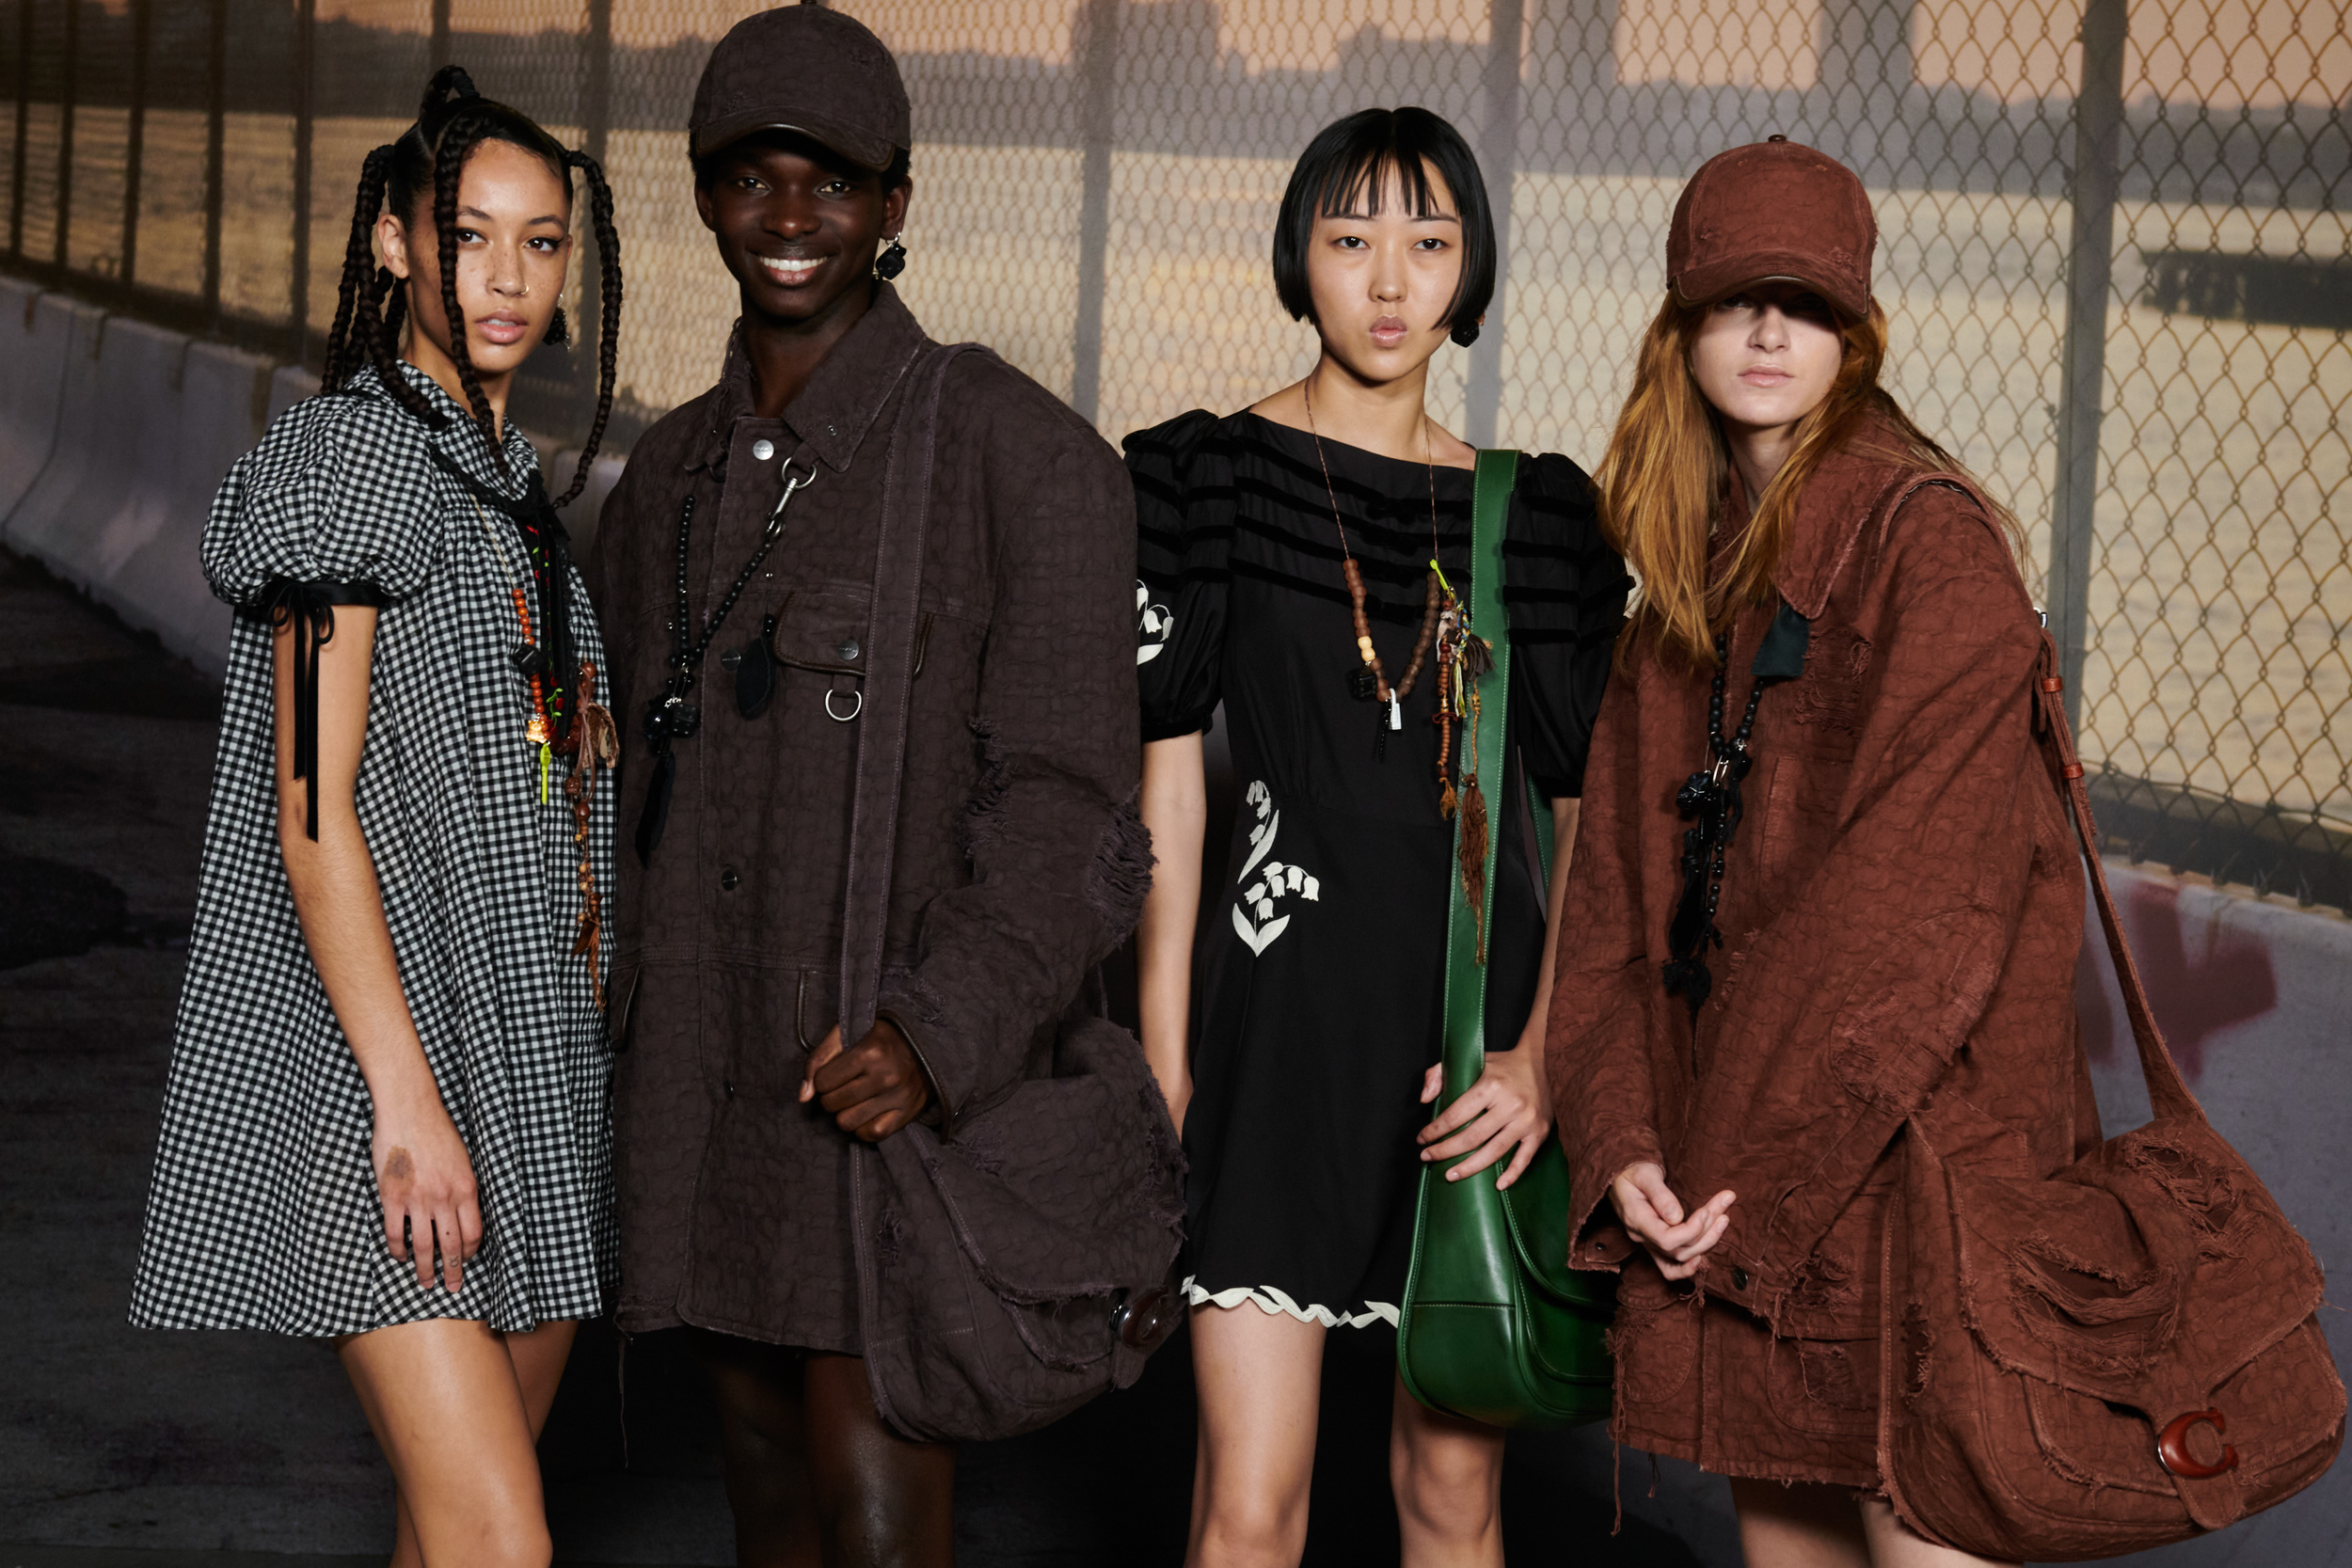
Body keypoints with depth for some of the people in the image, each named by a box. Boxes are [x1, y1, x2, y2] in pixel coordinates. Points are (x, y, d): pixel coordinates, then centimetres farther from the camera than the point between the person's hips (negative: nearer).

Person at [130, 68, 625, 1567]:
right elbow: (314, 802, -15)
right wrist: (406, 1092, -20)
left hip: (534, 1065, 9)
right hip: (382, 1053, -8)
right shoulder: (354, 456, -9)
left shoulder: (513, 487, 16)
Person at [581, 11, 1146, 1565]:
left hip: (909, 1083, -6)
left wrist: (939, 1036, -25)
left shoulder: (1017, 454, -8)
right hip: (710, 1096, 7)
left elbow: (1064, 807, -13)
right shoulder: (674, 474, 13)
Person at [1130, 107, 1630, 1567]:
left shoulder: (1539, 511, 7)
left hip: (1486, 1003, 2)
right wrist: (1164, 1055, -5)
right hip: (1284, 1008, -2)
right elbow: (1169, 783, 0)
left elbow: (1590, 815, 6)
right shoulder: (1210, 474, 1)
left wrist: (1548, 1047, -7)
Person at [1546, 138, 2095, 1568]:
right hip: (1728, 1172, 7)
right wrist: (1622, 1137, -3)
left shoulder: (1929, 541, -9)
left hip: (1908, 1136, -7)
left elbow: (1920, 892, -16)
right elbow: (1625, 877, 11)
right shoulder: (1691, 576, 14)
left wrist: (1765, 1174, -16)